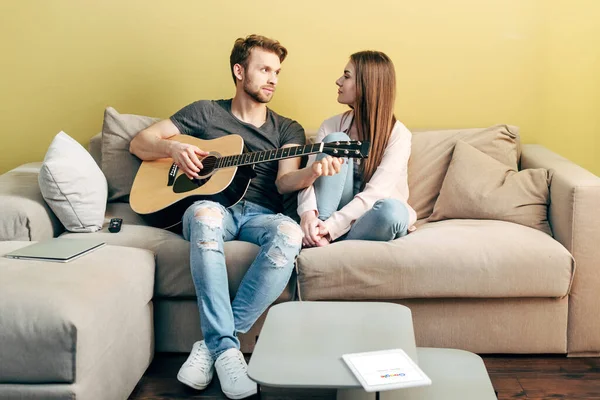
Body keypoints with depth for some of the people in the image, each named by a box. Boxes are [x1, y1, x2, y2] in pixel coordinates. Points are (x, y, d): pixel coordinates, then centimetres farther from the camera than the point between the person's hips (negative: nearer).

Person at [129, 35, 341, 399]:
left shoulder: (288, 130, 19)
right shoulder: (205, 113, 17)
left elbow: (285, 181, 0)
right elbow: (140, 143, 18)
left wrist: (314, 172, -23)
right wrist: (174, 148, -4)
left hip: (260, 214, 1)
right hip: (214, 206, -1)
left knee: (289, 233, -35)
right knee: (205, 216, -39)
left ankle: (212, 344, -31)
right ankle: (225, 347, -39)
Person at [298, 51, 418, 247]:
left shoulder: (398, 135, -9)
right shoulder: (331, 126, 2)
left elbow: (375, 192, -21)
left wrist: (332, 227, -32)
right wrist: (308, 213, -31)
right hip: (329, 220, 3)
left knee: (393, 210, -39)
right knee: (336, 141, -18)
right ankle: (315, 233, -27)